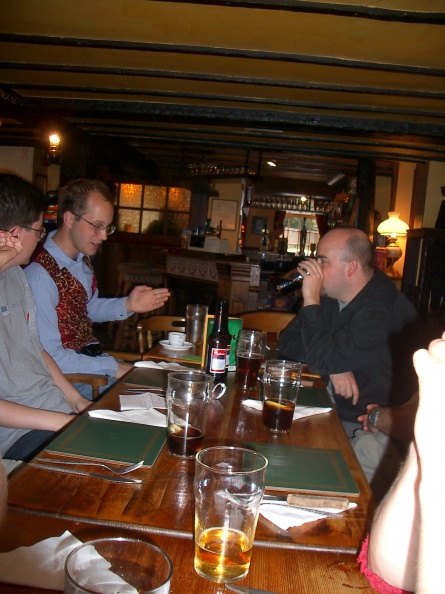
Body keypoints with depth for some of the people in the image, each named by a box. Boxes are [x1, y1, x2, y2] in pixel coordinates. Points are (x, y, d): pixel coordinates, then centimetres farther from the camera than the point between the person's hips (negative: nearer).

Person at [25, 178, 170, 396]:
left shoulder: (82, 260, 4)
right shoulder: (40, 276, -24)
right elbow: (50, 357, -22)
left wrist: (127, 305, 1)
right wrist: (112, 368, -17)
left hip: (93, 354, 8)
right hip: (65, 376, -8)